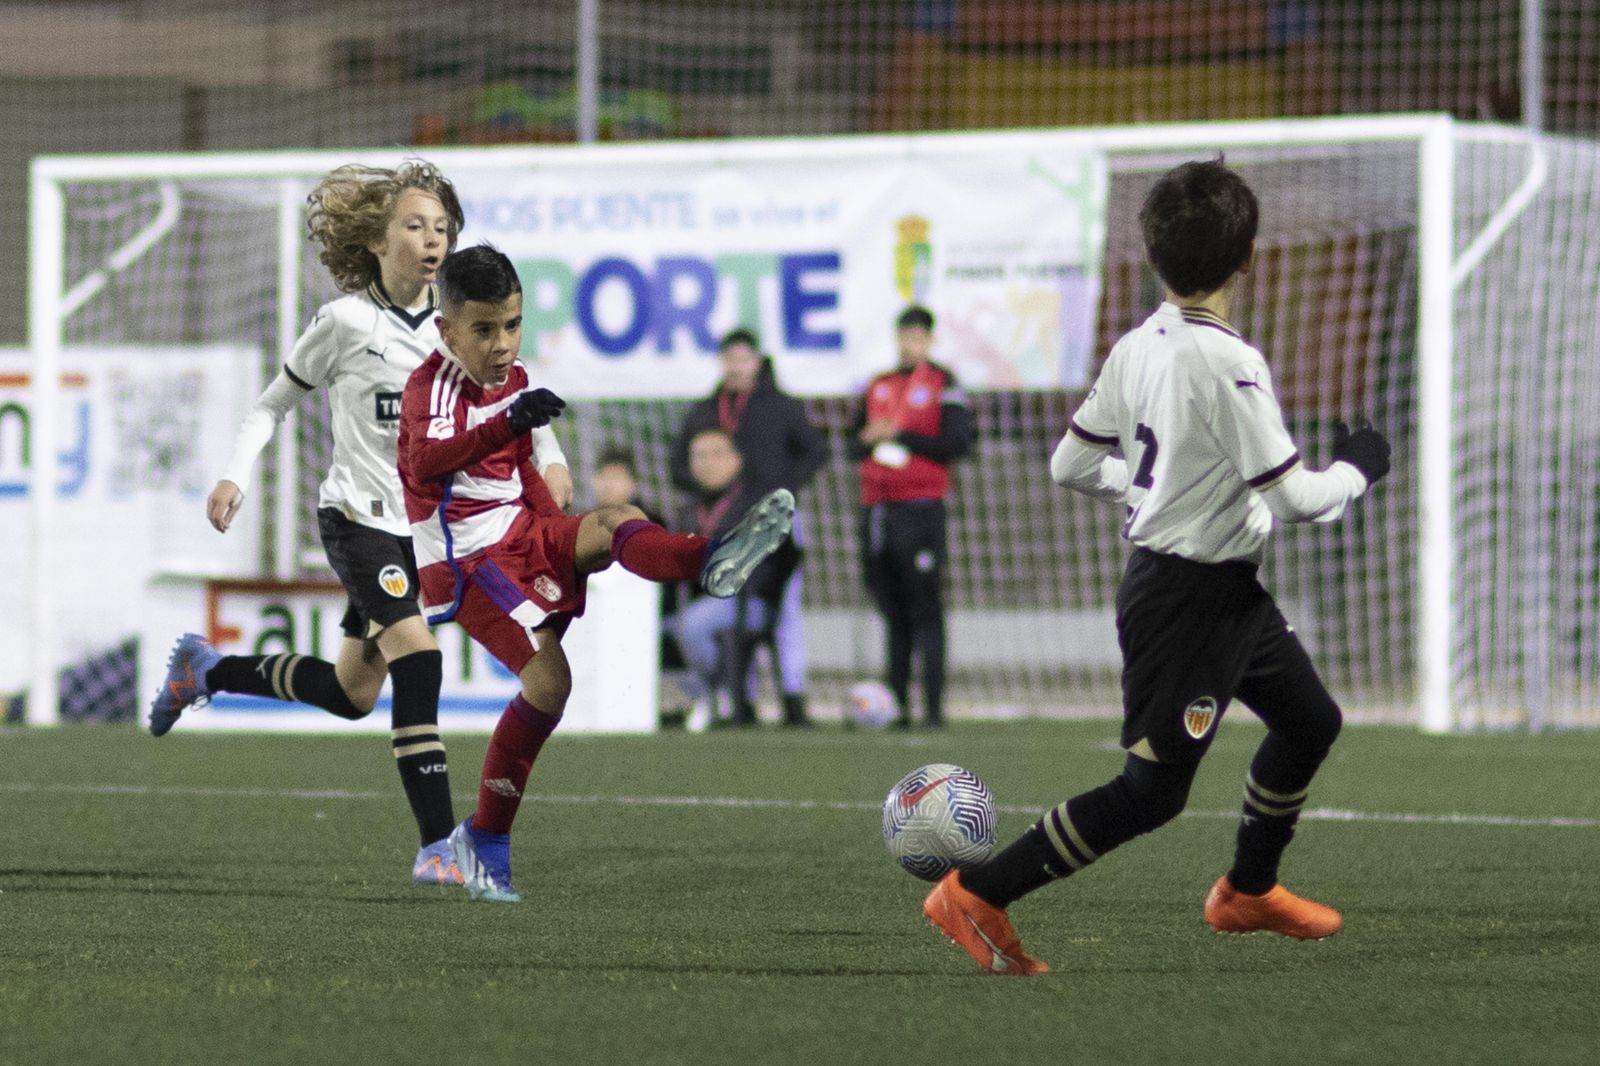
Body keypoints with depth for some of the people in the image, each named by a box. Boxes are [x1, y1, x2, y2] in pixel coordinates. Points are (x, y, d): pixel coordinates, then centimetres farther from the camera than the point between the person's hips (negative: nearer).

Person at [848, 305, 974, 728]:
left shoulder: (943, 385, 0)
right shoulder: (878, 387, 18)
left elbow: (958, 443, -9)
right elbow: (854, 444, 22)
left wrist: (901, 436, -12)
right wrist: (868, 440, -2)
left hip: (921, 507, -6)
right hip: (877, 509, 6)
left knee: (925, 611, -9)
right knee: (891, 610, 8)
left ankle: (933, 706, -10)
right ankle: (896, 703, 11)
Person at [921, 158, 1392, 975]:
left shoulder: (1136, 349, 0)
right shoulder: (1227, 364, -25)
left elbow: (1071, 464, 7)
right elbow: (1293, 497, -24)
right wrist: (1355, 468, -4)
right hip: (1189, 595, -9)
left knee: (1309, 720, 24)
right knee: (1152, 791, -4)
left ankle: (1248, 890, 41)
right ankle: (977, 896, -2)